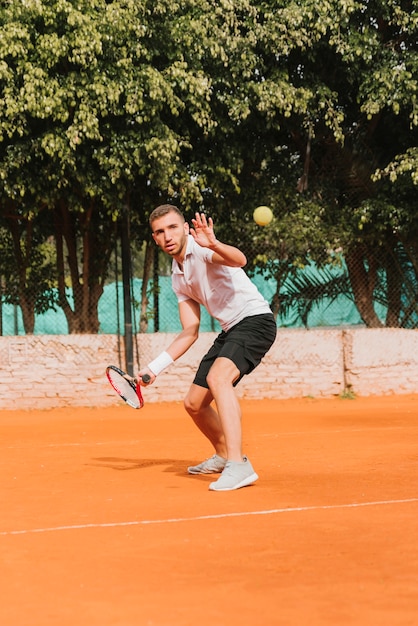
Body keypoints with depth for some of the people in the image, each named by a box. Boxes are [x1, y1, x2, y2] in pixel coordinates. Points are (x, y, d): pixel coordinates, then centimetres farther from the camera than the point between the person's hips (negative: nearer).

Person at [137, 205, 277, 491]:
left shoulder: (202, 247, -12)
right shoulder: (178, 277, 13)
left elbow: (239, 260, -36)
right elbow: (190, 333, 14)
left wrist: (214, 245, -56)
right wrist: (155, 367, 9)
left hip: (256, 319, -9)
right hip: (230, 330, 9)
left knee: (218, 377, -34)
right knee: (194, 403, 13)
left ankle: (239, 465, -41)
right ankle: (223, 455, 40)